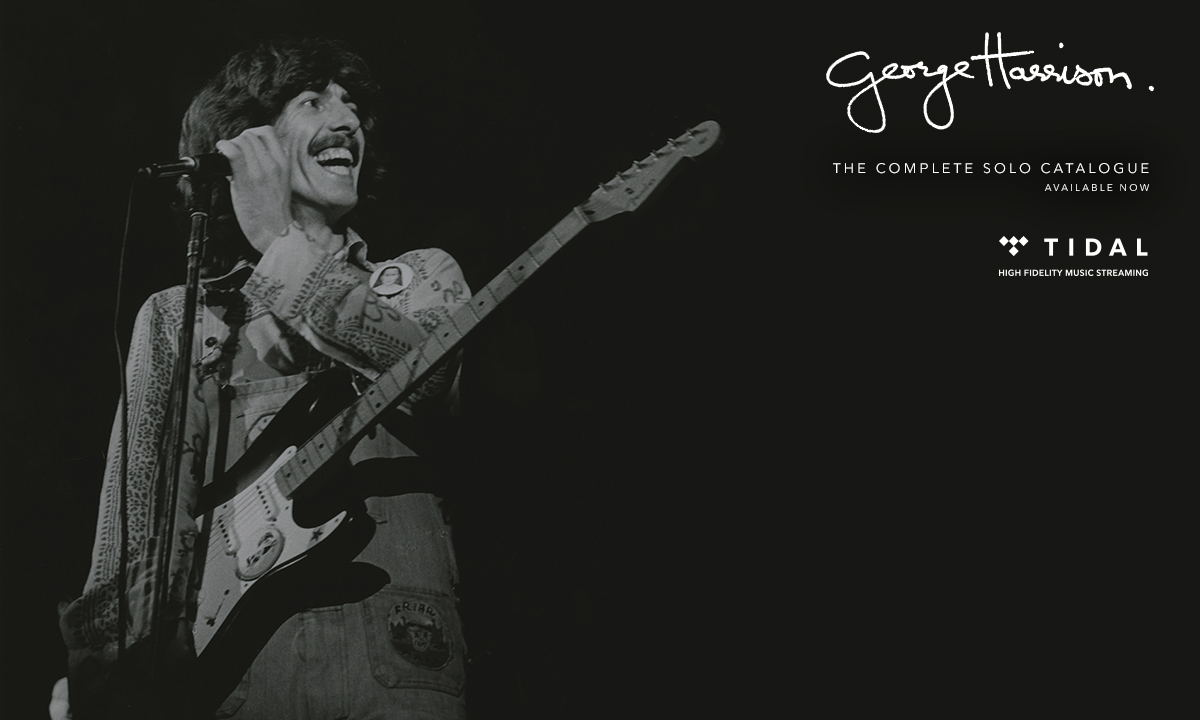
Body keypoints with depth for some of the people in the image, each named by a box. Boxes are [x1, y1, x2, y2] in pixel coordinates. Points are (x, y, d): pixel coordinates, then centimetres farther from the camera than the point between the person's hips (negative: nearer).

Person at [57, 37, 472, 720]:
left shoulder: (422, 276, 15)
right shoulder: (177, 316, 15)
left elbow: (425, 369, -9)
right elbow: (135, 535, 7)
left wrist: (278, 245, -6)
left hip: (395, 661, 0)